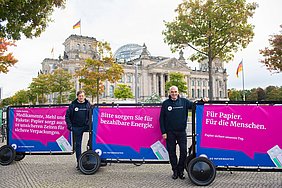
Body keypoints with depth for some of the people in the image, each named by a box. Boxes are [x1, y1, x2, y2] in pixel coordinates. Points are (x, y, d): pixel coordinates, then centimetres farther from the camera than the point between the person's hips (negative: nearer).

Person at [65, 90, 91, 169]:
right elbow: (67, 116, 3)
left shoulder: (88, 104, 3)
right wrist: (69, 125, -5)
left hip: (86, 126, 1)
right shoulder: (73, 105, 0)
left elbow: (92, 115, 10)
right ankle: (79, 161, 17)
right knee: (77, 144, 6)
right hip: (77, 127, 0)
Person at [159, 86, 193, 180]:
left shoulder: (184, 101, 5)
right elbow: (161, 118, 3)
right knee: (172, 152, 6)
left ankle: (181, 170, 15)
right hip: (170, 132, 0)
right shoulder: (165, 103, 3)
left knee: (183, 151, -2)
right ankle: (175, 171, 20)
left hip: (181, 131, 0)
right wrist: (163, 132, -2)